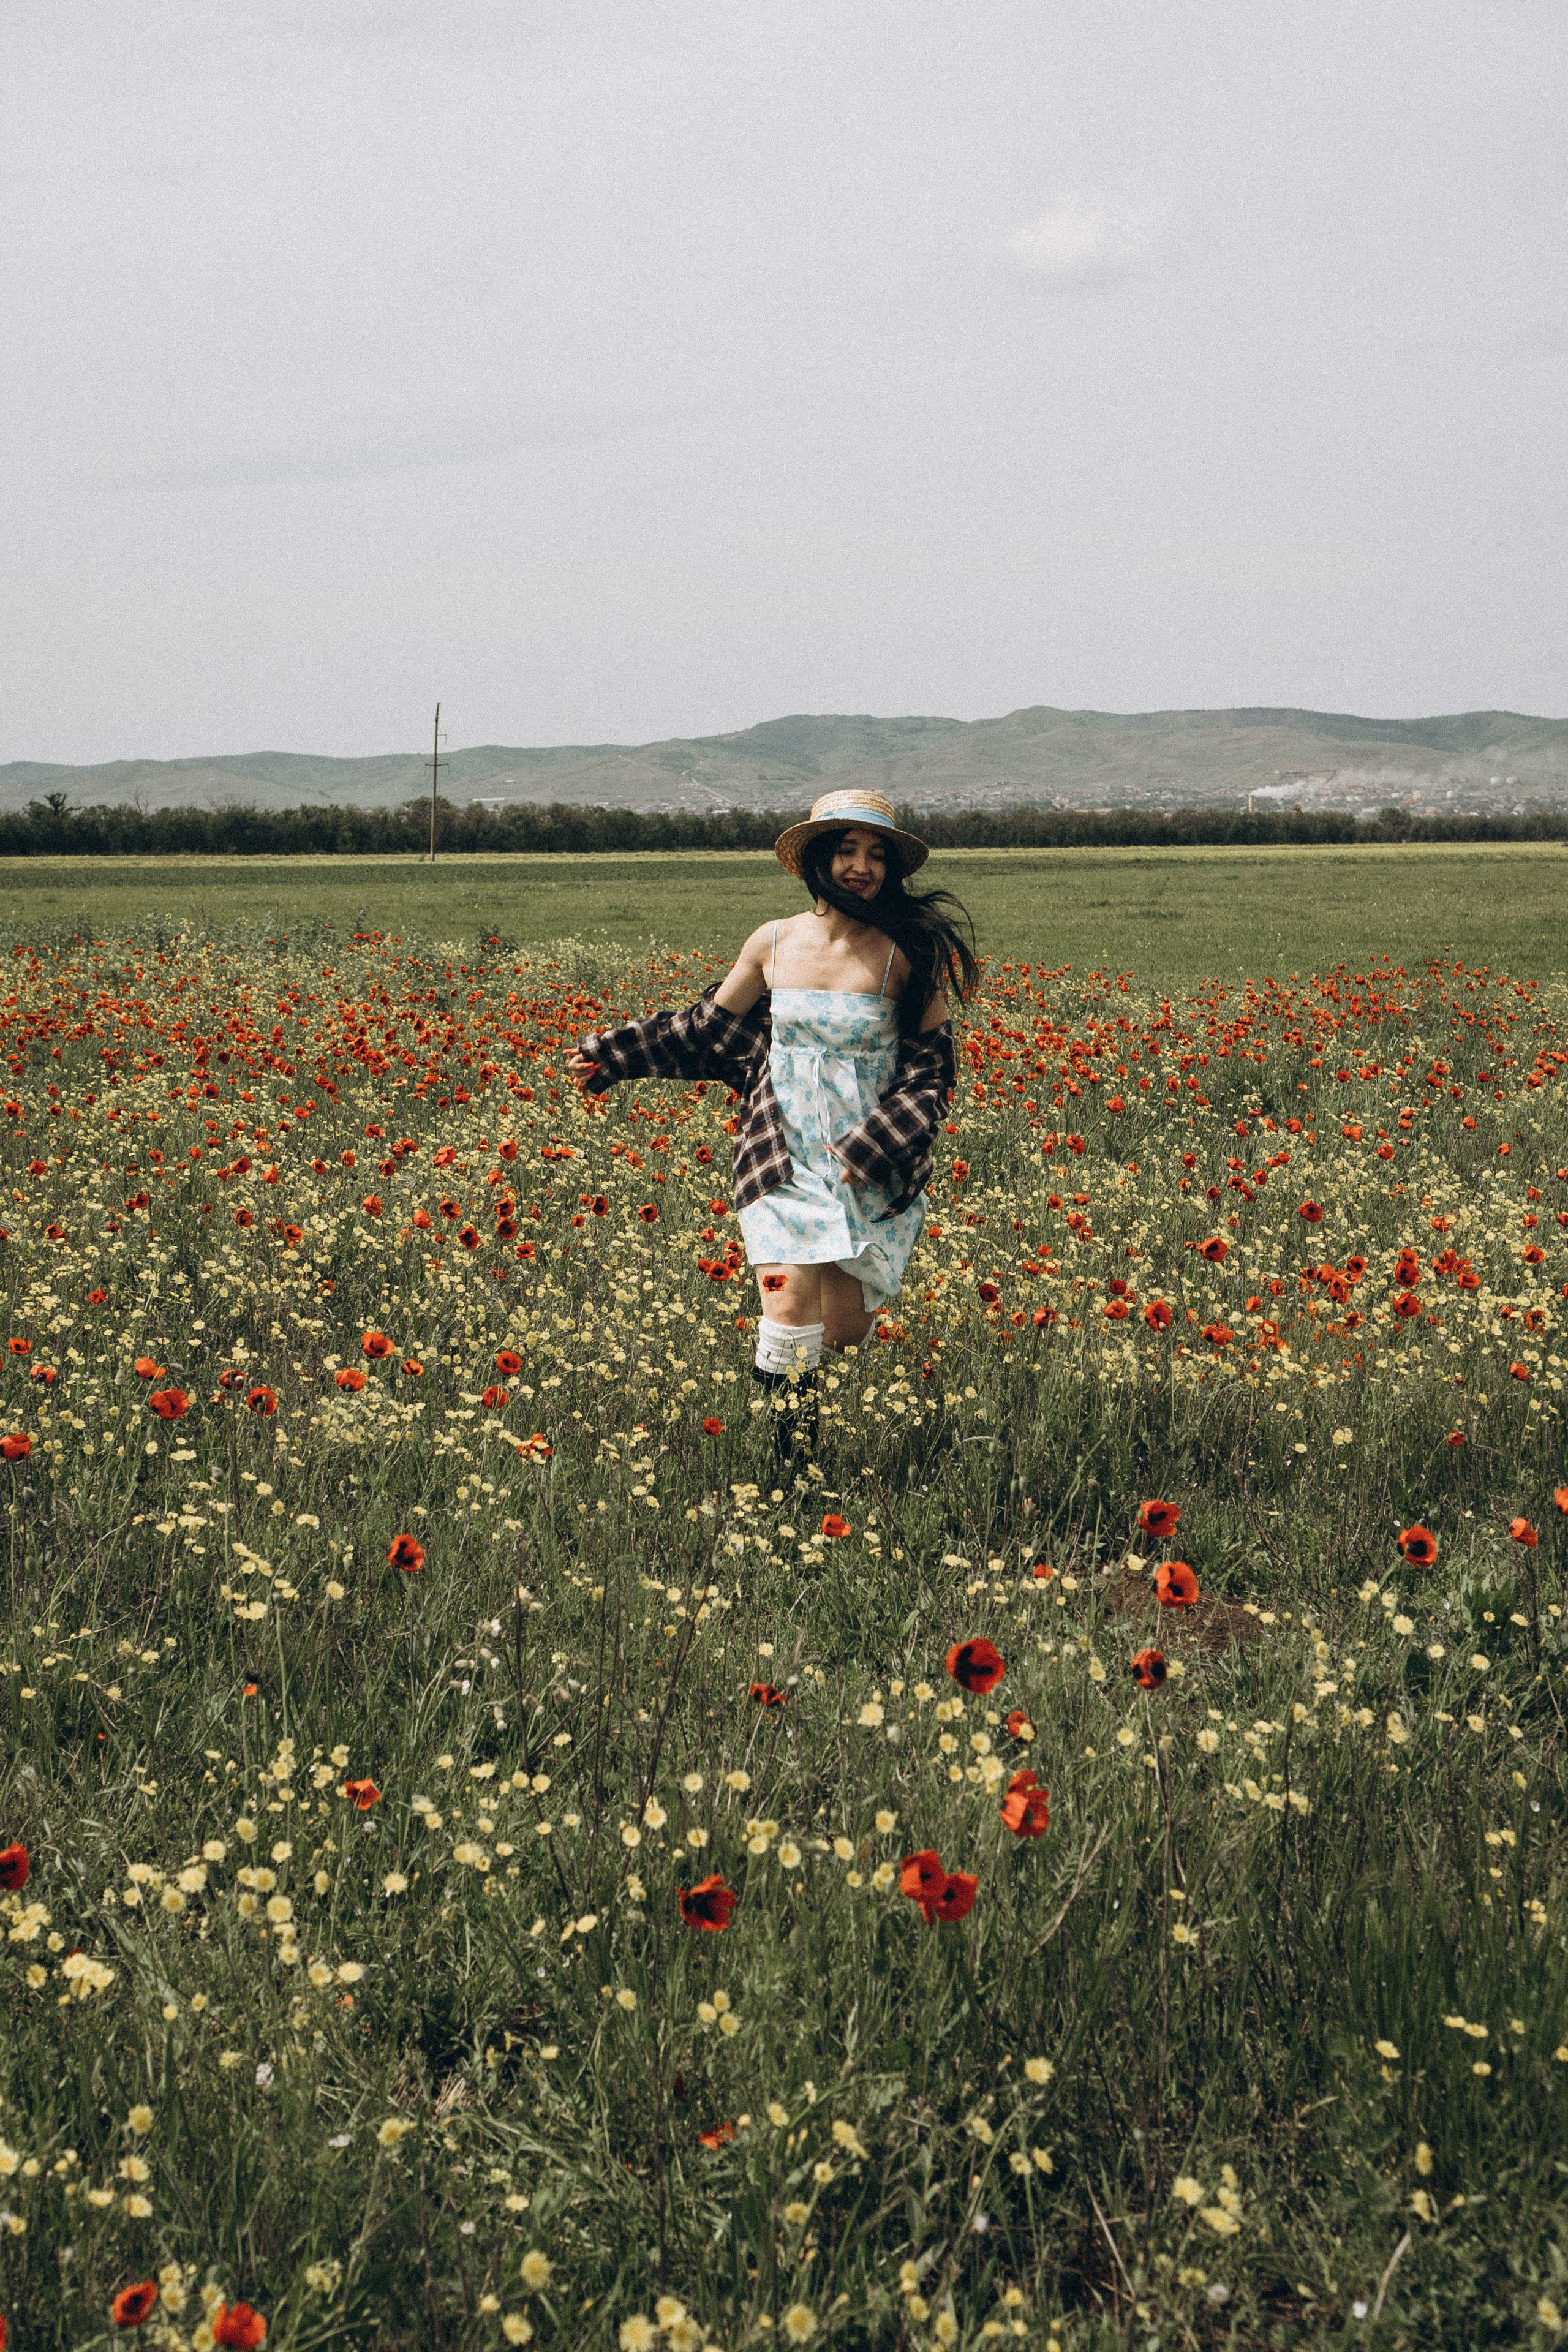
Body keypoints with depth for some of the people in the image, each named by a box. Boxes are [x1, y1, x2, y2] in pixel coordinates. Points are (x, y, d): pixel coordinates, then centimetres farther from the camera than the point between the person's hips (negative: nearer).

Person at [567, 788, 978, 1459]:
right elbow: (709, 1026, 16)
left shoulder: (907, 953, -6)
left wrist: (871, 1147, -13)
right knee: (790, 1306, -16)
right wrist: (612, 1054, 16)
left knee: (842, 1329, 0)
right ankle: (794, 1461, 0)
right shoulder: (774, 943, 1)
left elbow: (933, 1067, -2)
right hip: (783, 1153, 1)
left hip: (872, 1168, -1)